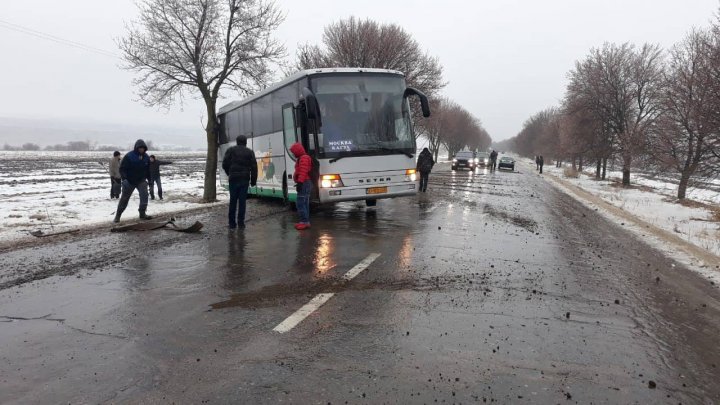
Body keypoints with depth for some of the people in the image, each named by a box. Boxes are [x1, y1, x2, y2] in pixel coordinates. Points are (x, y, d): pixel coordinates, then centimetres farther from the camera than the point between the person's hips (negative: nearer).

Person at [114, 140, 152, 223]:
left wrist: (150, 179, 13)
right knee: (125, 198, 5)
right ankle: (117, 216, 19)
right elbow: (122, 168, -14)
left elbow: (148, 169, 14)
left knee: (144, 194, -17)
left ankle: (142, 214, -6)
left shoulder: (146, 157, 1)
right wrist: (124, 178, -26)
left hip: (141, 180, 3)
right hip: (129, 181, -3)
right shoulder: (129, 156, -14)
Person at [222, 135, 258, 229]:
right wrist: (253, 181, 7)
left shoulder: (231, 150, 4)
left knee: (233, 201, 6)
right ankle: (241, 222, 1)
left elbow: (225, 164, 0)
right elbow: (254, 167, 2)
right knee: (242, 201, 2)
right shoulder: (250, 152, 6)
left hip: (233, 179, 0)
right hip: (245, 179, 0)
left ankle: (232, 223, 7)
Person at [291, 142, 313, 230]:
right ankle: (305, 221, 17)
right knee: (304, 203, 12)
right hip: (305, 184, 11)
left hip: (304, 184, -11)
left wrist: (300, 182, -25)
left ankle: (304, 221, -11)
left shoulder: (304, 158, -12)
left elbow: (303, 172, -22)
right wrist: (299, 183, 20)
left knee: (300, 203, -12)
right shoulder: (301, 158, 21)